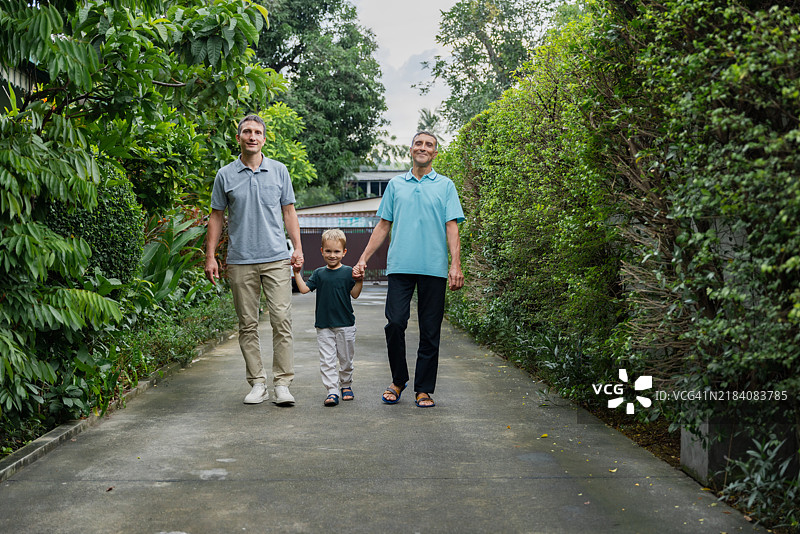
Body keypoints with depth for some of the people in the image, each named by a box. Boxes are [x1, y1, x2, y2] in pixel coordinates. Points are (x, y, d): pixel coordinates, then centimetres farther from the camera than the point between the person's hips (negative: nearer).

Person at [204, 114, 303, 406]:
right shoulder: (225, 175, 7)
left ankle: (282, 383, -1)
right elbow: (216, 217, 10)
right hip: (241, 261, 1)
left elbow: (288, 212, 11)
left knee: (281, 321, -6)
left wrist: (298, 248, 1)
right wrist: (210, 256, 4)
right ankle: (257, 383, 13)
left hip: (277, 258, 0)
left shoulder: (279, 170, 8)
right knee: (248, 325, 4)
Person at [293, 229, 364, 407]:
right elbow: (304, 289, 2)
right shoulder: (319, 273, 7)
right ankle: (332, 391, -3)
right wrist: (297, 273, -6)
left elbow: (355, 294, -4)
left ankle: (346, 385, 30)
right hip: (324, 325, 1)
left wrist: (359, 280, -20)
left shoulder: (348, 272, 0)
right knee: (327, 360, -4)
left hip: (345, 324, -1)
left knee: (346, 358, 10)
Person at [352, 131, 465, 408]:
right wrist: (363, 259, 11)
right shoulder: (395, 184, 16)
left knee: (430, 331, 2)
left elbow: (452, 227, 4)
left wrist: (456, 265, -8)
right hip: (400, 266, 1)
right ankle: (398, 380, 13)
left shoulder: (445, 185, 11)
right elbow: (383, 225, 17)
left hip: (434, 268, -1)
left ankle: (424, 389, 12)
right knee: (395, 323, -8)